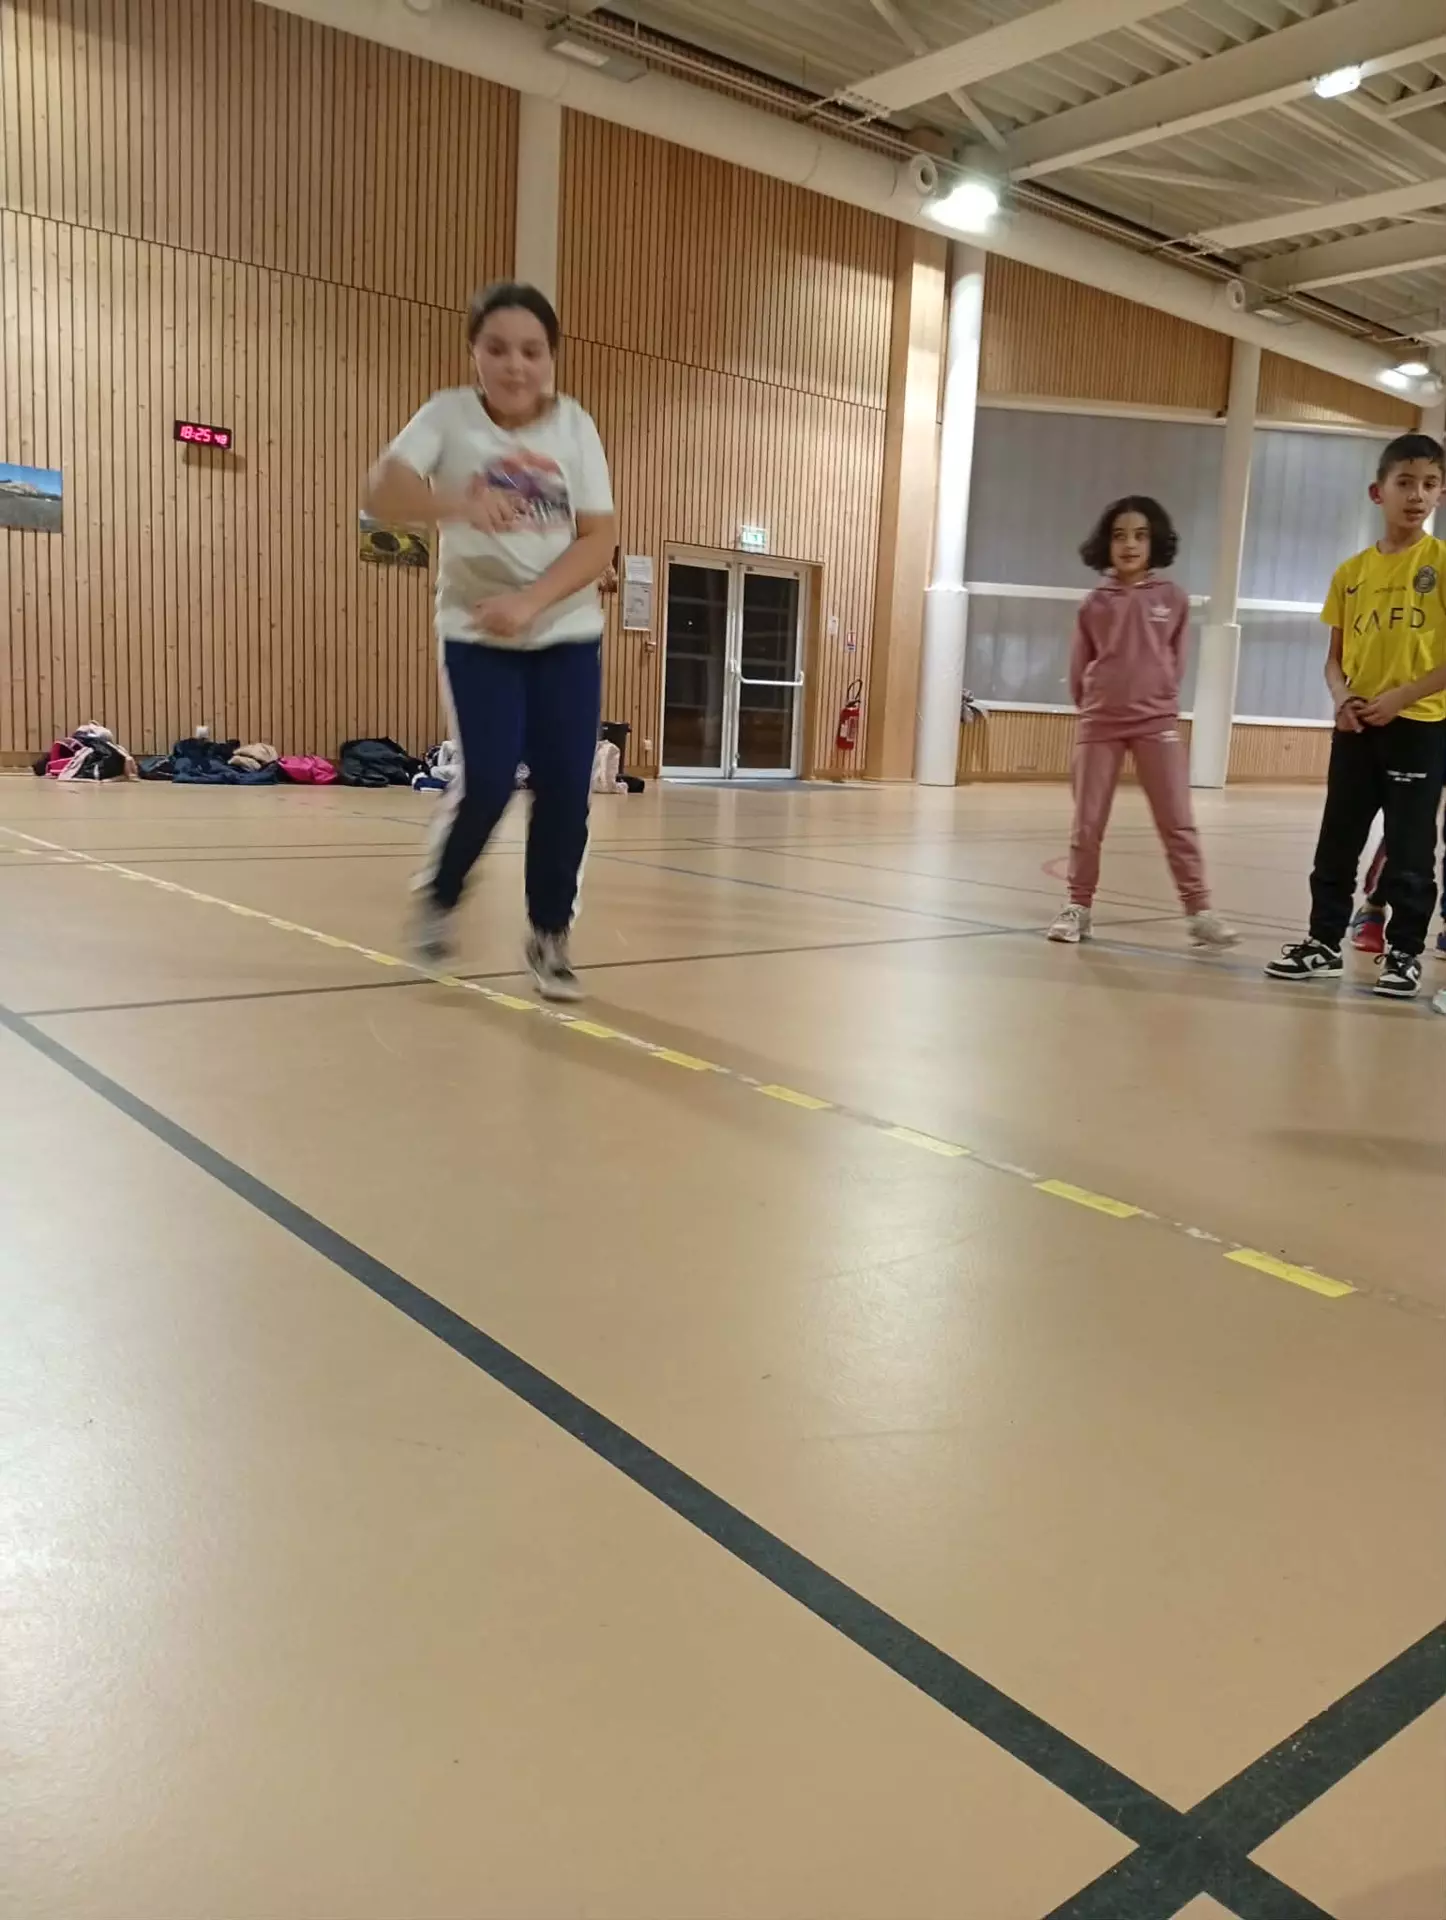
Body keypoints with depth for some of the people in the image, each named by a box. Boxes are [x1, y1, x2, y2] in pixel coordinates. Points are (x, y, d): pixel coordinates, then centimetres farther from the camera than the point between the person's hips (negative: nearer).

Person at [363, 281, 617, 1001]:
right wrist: (459, 504, -40)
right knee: (487, 783, -13)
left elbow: (599, 539, -7)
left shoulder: (574, 426, 0)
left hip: (567, 634, 2)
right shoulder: (450, 415, -5)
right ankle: (437, 899, 15)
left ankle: (549, 937, 14)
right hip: (476, 634, -2)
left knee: (564, 787, -4)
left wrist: (529, 601, -21)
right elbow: (382, 490, -20)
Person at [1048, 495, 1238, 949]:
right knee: (1087, 822, 6)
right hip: (1099, 724, 1)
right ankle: (1078, 906, 16)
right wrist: (1095, 705, 12)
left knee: (1178, 822, -1)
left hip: (1157, 722, -1)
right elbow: (1078, 666, 8)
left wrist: (1156, 699, 10)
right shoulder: (1095, 603, 0)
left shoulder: (1173, 598, -1)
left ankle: (1200, 911, 4)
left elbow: (1176, 660, 8)